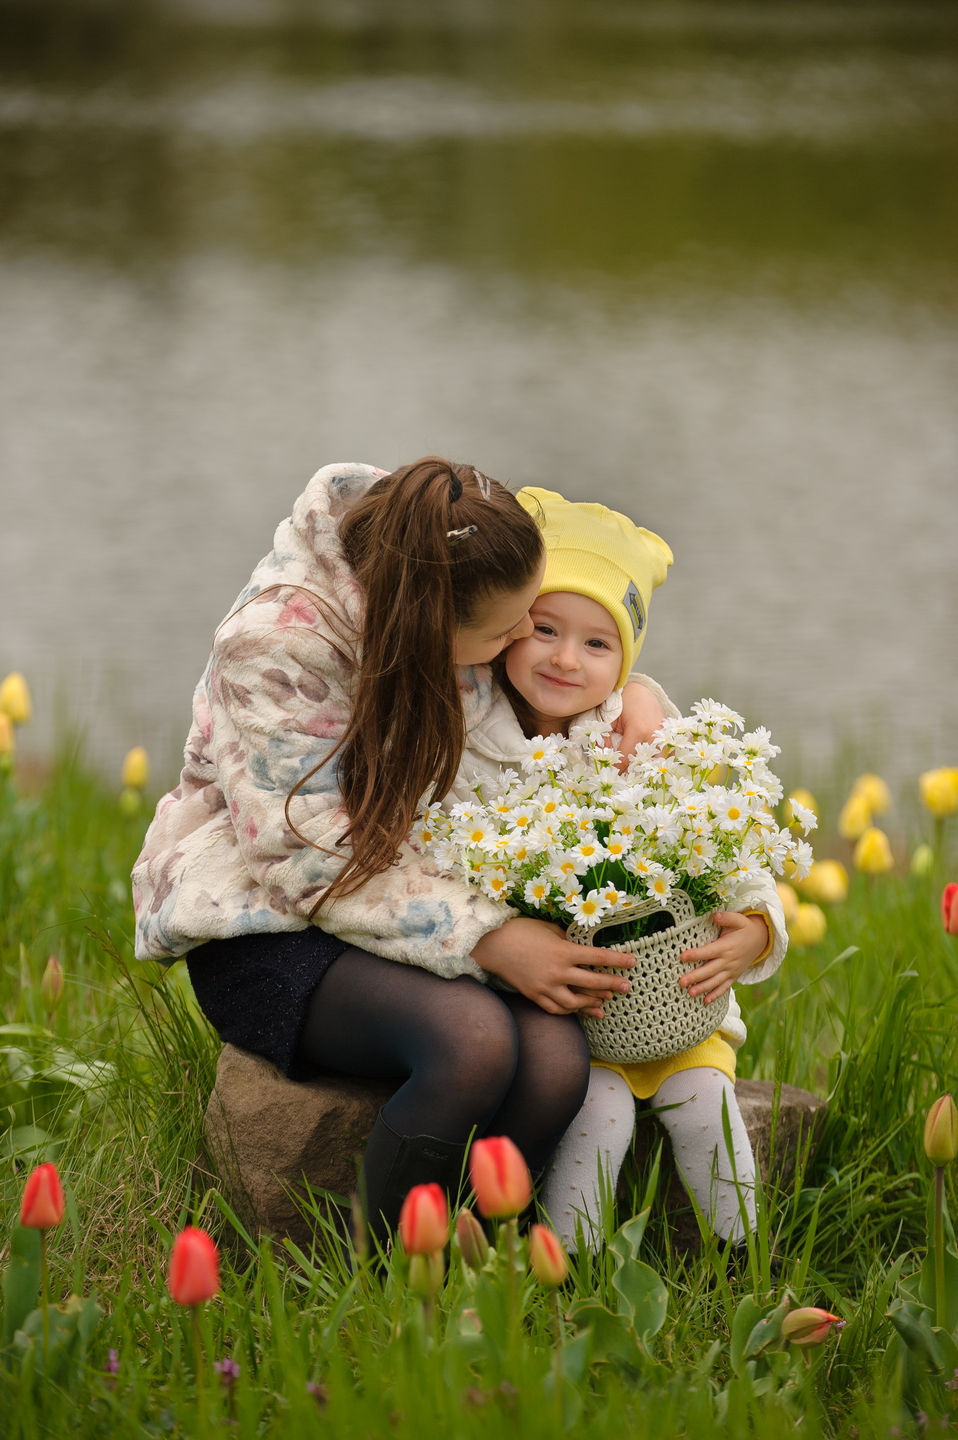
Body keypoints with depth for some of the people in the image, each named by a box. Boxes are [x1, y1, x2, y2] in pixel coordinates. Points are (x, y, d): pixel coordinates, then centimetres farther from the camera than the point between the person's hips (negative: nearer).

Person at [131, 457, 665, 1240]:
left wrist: (634, 692, -7)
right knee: (474, 1040, -35)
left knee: (556, 1057, -28)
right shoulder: (276, 645, -24)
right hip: (270, 930, -5)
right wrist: (487, 939, -28)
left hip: (430, 903, 6)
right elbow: (319, 861, -22)